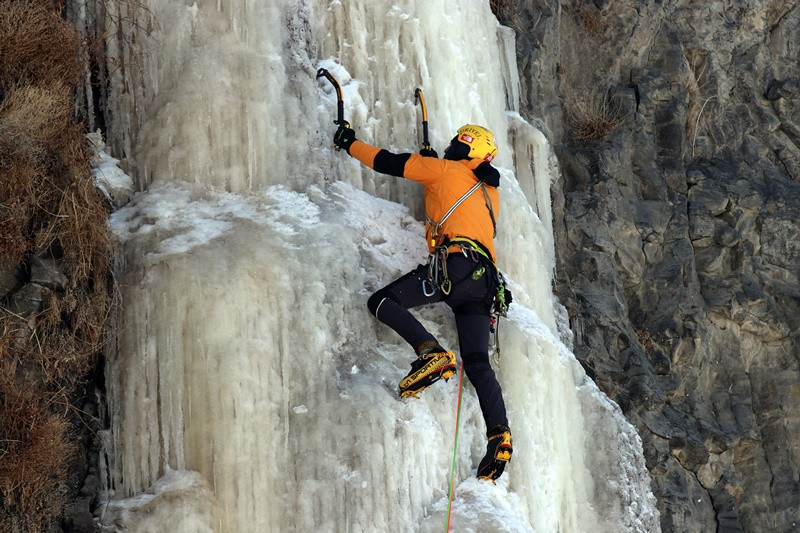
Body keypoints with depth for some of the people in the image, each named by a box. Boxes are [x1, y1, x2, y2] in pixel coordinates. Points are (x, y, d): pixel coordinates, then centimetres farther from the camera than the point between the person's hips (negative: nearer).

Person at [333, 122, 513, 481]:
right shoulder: (489, 193, 31)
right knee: (478, 364, 3)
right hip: (486, 279, 7)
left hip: (457, 263, -7)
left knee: (382, 302, -5)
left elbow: (389, 163, 15)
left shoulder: (445, 170, 12)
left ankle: (431, 353, -28)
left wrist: (350, 144, 28)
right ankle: (499, 435, -14)